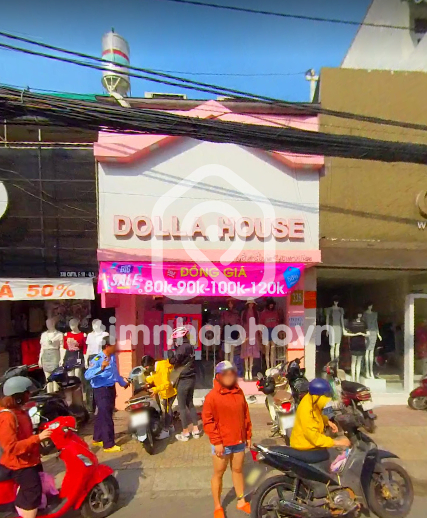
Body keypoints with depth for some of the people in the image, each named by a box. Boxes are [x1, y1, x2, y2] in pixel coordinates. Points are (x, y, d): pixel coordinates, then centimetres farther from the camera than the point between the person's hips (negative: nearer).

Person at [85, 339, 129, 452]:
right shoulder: (97, 359, -21)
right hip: (101, 390, -8)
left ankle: (97, 439, 34)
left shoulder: (113, 357, 5)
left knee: (102, 415, 19)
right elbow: (87, 375, -32)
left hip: (111, 388, 8)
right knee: (106, 417, -4)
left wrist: (123, 382, 31)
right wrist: (101, 368, -45)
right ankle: (109, 445, 5)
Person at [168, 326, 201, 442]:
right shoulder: (189, 346, 10)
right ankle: (196, 430, 21)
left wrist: (169, 348, -11)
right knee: (190, 404, 17)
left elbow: (173, 361, -21)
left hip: (184, 380, -9)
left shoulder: (183, 347, -18)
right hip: (191, 378, 9)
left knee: (182, 406, 2)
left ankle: (185, 433, 10)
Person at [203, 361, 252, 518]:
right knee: (218, 474, 10)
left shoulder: (239, 392, 1)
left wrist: (248, 435, 11)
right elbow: (207, 421, -15)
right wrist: (216, 442, -15)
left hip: (239, 441, 5)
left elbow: (246, 415, 9)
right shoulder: (212, 396, -16)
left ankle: (241, 501, 37)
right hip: (222, 443, -5)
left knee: (238, 470, 20)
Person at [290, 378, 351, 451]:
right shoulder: (306, 412, -34)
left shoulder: (311, 400, -9)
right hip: (304, 447, -8)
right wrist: (337, 443, -26)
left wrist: (328, 422, -1)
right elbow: (315, 438, -30)